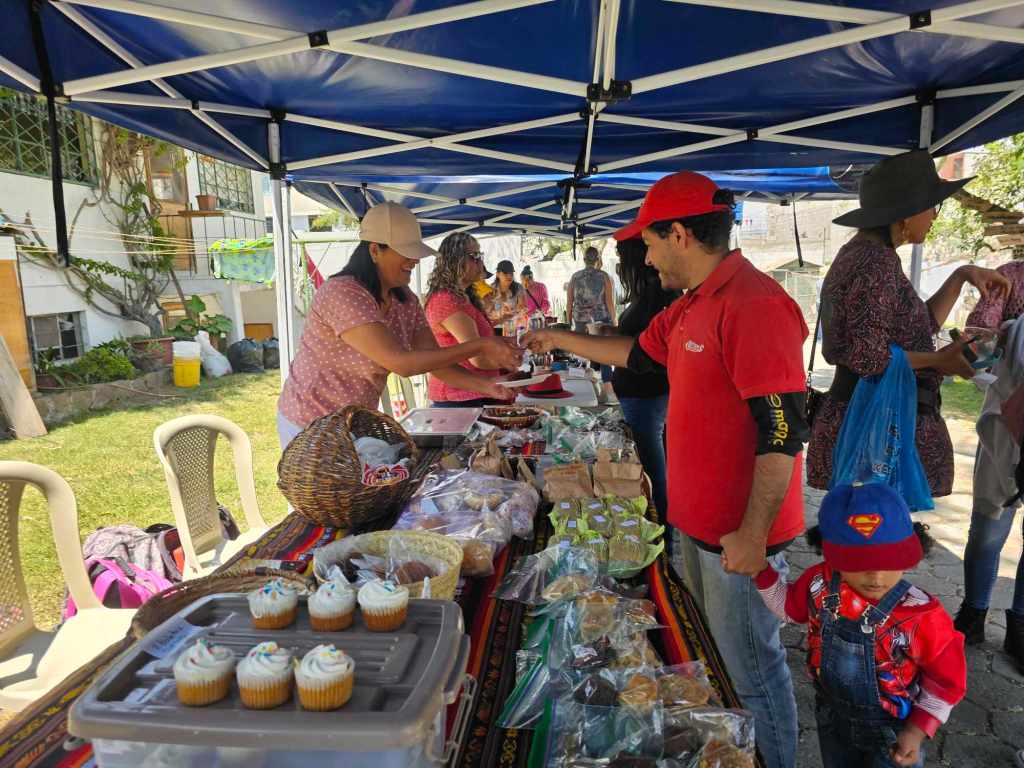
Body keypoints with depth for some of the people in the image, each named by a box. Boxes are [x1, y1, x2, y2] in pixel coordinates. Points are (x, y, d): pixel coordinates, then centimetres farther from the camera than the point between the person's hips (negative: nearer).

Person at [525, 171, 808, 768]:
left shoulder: (754, 304, -21)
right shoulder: (691, 306, 10)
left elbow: (782, 430, -25)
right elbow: (638, 353, 25)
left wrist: (753, 534, -24)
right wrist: (560, 340, 28)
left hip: (739, 536, -10)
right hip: (696, 519, 10)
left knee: (748, 669, 8)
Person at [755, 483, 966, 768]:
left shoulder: (921, 616, -30)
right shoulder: (819, 584, -21)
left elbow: (947, 680, -14)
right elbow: (790, 606, 1)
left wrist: (918, 730, -16)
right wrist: (759, 570, -12)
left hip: (892, 728, -4)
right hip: (832, 715, 4)